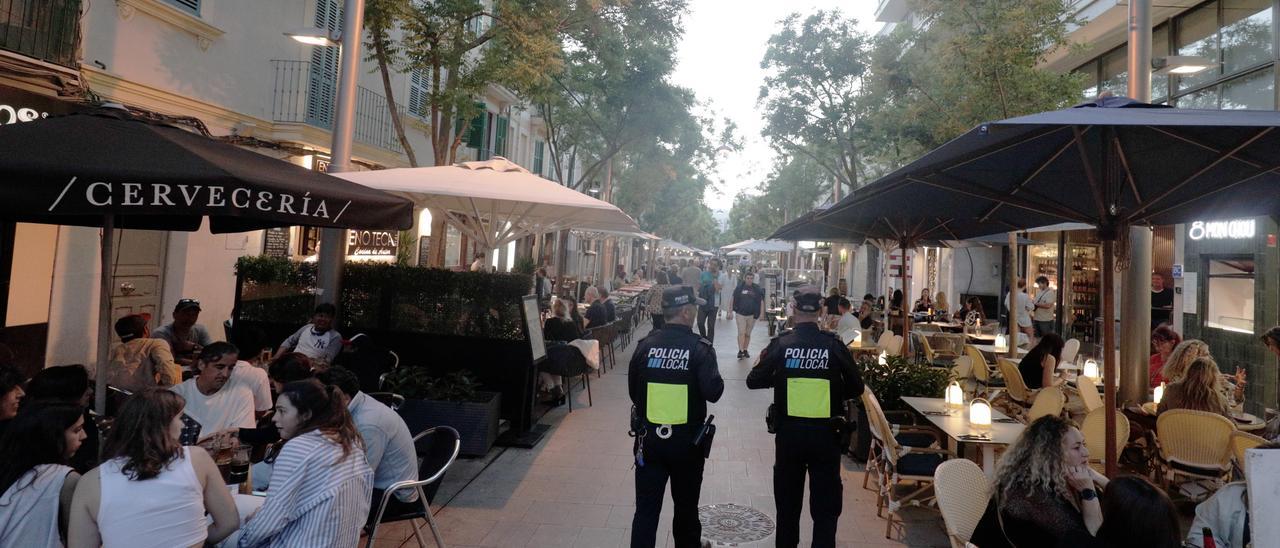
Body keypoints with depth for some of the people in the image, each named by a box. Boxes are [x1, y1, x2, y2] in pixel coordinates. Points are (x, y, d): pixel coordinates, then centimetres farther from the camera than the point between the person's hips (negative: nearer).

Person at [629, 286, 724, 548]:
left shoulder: (645, 345, -5)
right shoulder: (700, 348, -14)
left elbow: (633, 391, 2)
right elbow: (713, 392, -20)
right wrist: (717, 379, 1)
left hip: (649, 438, 2)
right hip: (687, 441, -1)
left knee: (647, 507, 7)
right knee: (686, 504, 19)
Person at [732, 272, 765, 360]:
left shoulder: (757, 289, 1)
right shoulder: (739, 287, -1)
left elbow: (761, 301, 4)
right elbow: (733, 300, 5)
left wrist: (761, 313, -4)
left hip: (752, 315, 2)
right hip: (740, 314, -2)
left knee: (748, 334, 11)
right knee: (741, 333, -9)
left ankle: (745, 350, 22)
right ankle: (740, 351, -12)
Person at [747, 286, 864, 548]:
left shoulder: (781, 344, -9)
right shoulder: (834, 345, -8)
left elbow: (753, 381, -3)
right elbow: (856, 388, -1)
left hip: (789, 433, 1)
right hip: (826, 434, -1)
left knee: (788, 500, 18)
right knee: (826, 505, 10)